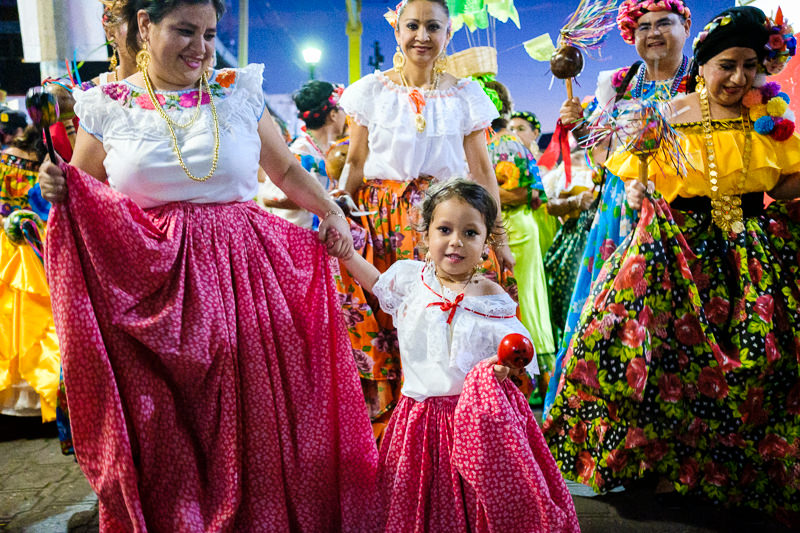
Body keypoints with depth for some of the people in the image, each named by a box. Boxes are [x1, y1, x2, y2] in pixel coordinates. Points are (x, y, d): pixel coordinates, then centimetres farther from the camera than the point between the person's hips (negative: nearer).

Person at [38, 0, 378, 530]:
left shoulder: (240, 93, 7)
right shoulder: (106, 107, 5)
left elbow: (287, 170, 15)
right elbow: (80, 197, 13)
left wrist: (332, 211, 1)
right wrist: (57, 189, -9)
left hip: (241, 275, 1)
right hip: (152, 292, 0)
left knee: (253, 415, 4)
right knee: (161, 432, 4)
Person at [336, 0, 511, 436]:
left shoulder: (465, 96, 8)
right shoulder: (371, 90, 8)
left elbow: (481, 171, 7)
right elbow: (355, 163, 8)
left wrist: (499, 239, 4)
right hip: (382, 221, 0)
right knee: (377, 330, -5)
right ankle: (383, 433, 11)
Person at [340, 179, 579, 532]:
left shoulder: (492, 298, -6)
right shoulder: (411, 278, 2)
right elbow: (378, 283, 23)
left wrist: (506, 365, -24)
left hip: (479, 413, -3)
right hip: (422, 411, 3)